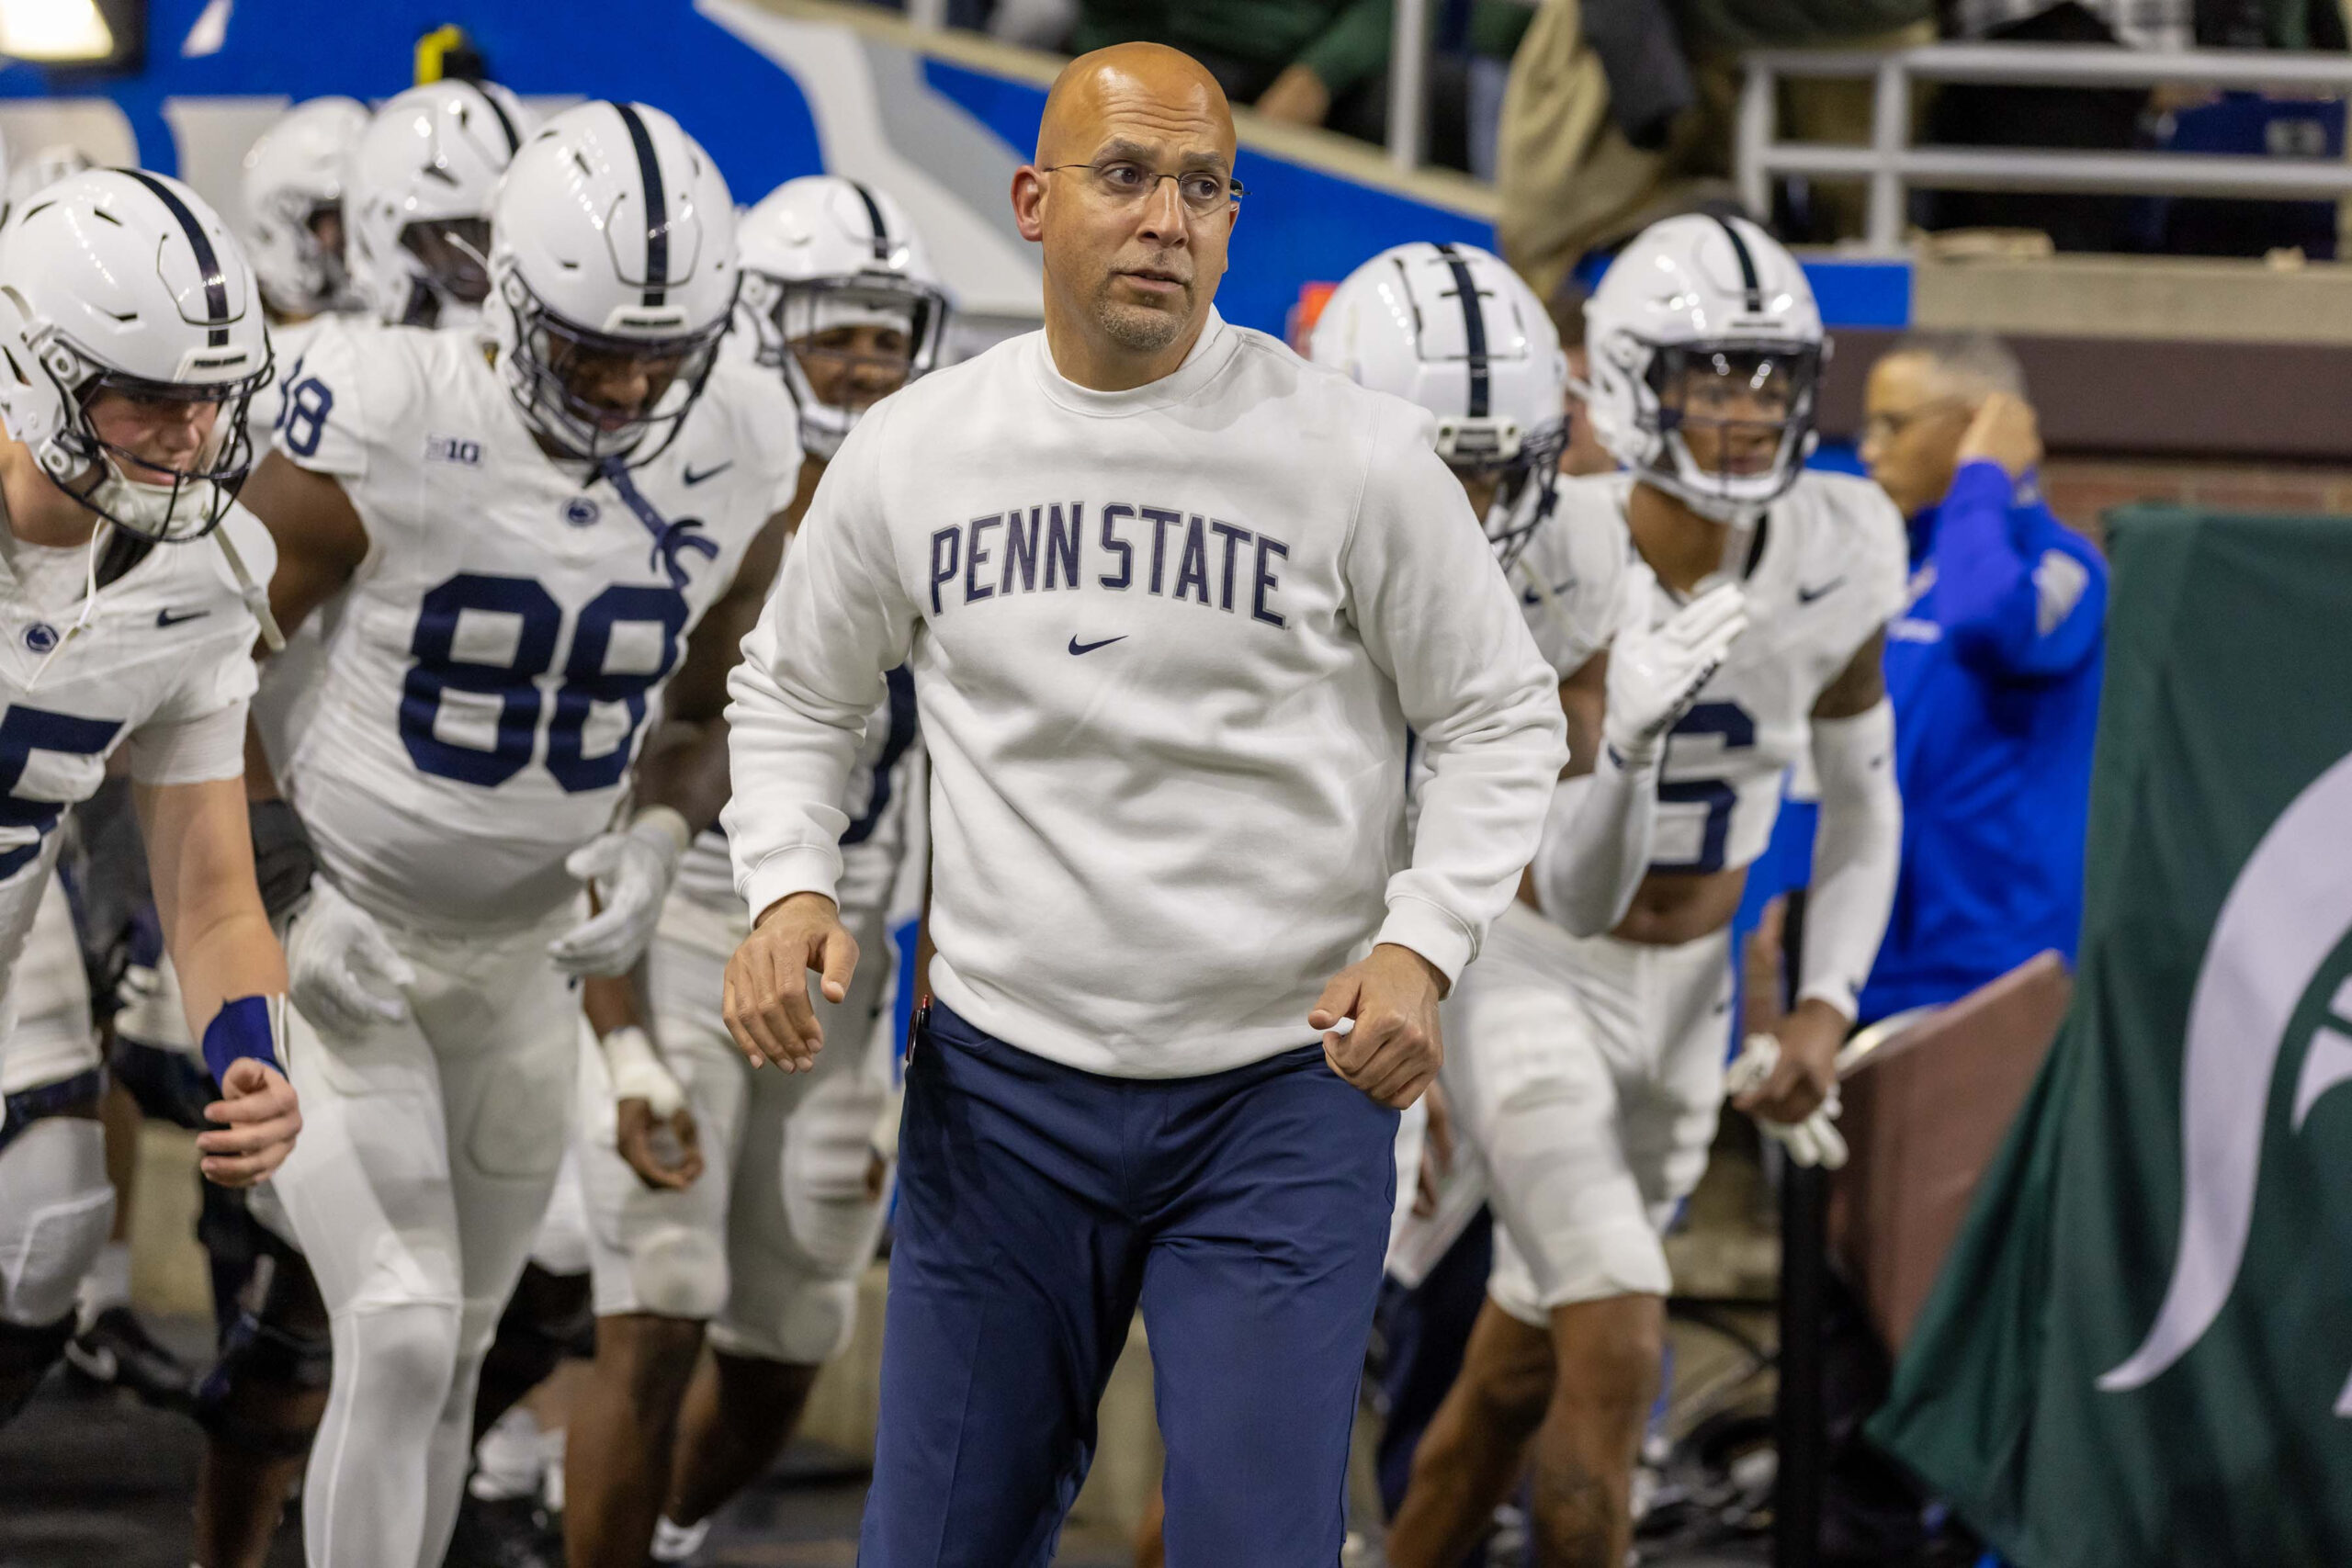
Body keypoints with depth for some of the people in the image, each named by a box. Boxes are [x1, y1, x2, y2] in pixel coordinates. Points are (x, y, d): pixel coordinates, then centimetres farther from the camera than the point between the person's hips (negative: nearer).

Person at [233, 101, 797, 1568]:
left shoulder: (733, 462, -7)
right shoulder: (386, 428, -22)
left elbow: (703, 708, 10)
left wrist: (658, 835, -10)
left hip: (522, 956, 5)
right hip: (338, 942, -5)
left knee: (456, 1352, 13)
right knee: (401, 1334, -15)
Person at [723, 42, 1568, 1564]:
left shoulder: (1353, 452, -8)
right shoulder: (913, 453, 1)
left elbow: (1498, 723, 1)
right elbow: (795, 696, 16)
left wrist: (1421, 948, -14)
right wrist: (789, 888, -3)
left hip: (1281, 1091, -3)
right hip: (1004, 1083, 3)